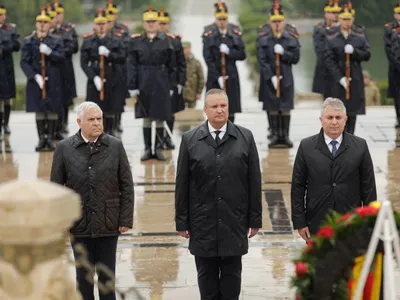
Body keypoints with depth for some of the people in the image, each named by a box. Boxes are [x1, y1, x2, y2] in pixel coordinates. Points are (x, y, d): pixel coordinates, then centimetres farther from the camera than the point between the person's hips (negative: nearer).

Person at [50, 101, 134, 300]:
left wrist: (126, 220, -4)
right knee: (83, 278, 9)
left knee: (107, 278, 8)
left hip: (108, 224, 0)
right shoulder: (64, 148, -1)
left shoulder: (115, 146, 0)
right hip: (79, 226, 0)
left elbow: (127, 186, 2)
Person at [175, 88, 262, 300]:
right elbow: (182, 184, 2)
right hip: (202, 223, 0)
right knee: (207, 276, 7)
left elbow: (254, 181, 3)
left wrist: (255, 219, 1)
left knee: (232, 274, 6)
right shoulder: (190, 140, 1)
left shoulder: (245, 138, 2)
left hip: (234, 222, 0)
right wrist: (181, 221, 0)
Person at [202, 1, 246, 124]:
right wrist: (218, 77, -12)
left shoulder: (235, 32, 3)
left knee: (231, 111, 4)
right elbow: (208, 58, -6)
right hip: (214, 76, -2)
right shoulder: (208, 33, -3)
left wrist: (229, 51, -16)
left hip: (231, 76, 2)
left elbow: (242, 55, 3)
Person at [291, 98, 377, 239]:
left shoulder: (360, 146, 2)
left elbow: (369, 186, 4)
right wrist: (299, 222, -2)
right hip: (317, 226, 0)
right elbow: (297, 187, 3)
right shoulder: (307, 147, 2)